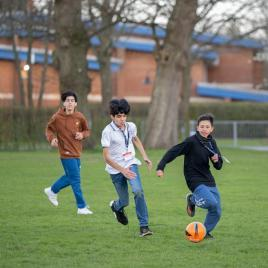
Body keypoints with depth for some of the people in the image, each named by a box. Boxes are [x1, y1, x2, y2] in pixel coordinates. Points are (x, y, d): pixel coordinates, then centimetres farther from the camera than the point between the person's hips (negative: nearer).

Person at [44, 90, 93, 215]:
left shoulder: (80, 117, -1)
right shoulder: (57, 117, -10)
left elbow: (87, 130, 12)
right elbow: (49, 129, 5)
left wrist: (82, 134, -9)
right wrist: (52, 138, -14)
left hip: (76, 152, 6)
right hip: (66, 152, -5)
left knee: (70, 177, 20)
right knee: (75, 180, -5)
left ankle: (52, 191, 43)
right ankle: (82, 207, 3)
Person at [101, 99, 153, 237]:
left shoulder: (131, 126, -3)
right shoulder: (108, 131, -17)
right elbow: (107, 157, -19)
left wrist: (145, 156, 15)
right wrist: (122, 170, -27)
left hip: (131, 164, 3)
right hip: (116, 169, -3)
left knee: (138, 191, -22)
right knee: (124, 201, 6)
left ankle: (144, 226, -16)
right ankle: (116, 207, 46)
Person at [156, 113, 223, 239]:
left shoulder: (212, 143, 6)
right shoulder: (191, 141, -14)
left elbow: (218, 166, 12)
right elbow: (173, 152, -14)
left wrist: (216, 160, -11)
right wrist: (160, 167, -22)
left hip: (209, 180, 7)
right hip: (195, 180, -7)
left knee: (217, 212, 5)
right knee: (212, 203, -27)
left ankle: (205, 232, 29)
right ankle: (192, 199, 3)